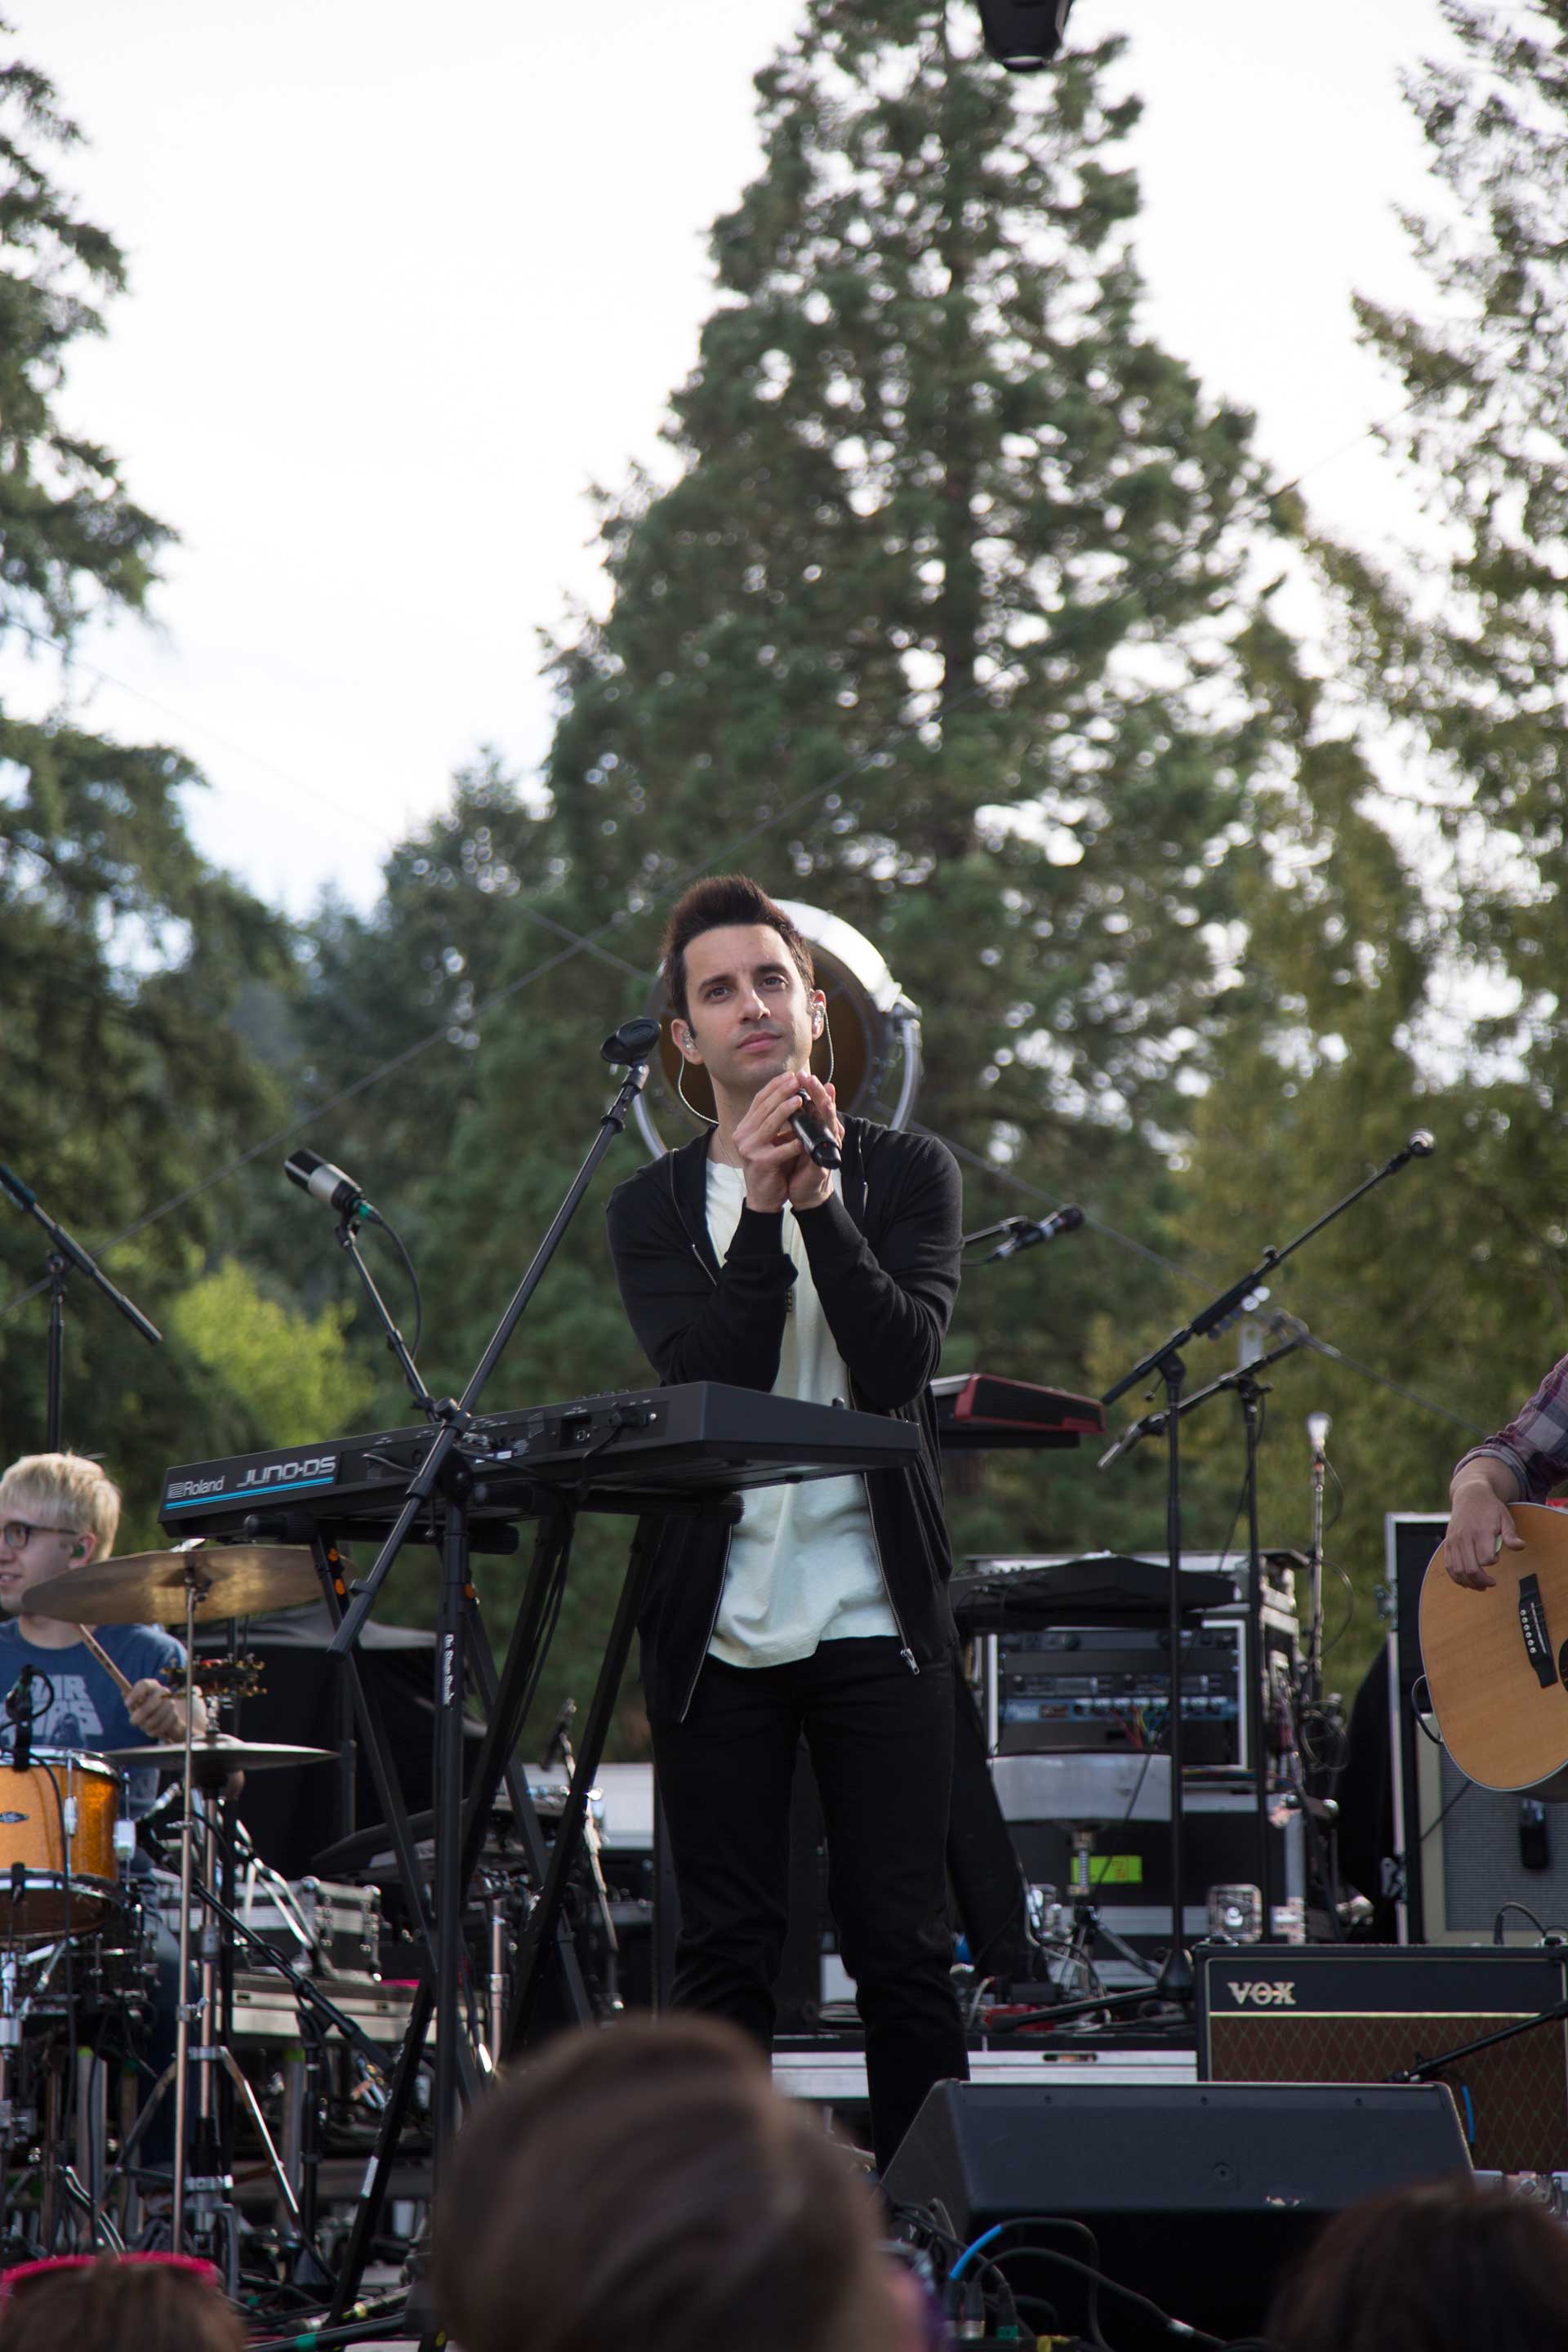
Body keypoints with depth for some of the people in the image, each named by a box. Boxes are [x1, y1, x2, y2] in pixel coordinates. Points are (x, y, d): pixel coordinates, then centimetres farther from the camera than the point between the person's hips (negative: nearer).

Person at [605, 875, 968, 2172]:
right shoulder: (655, 1207, 7)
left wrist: (820, 1199, -17)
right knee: (724, 1954, 3)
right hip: (719, 1623, 1)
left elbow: (900, 1360, -10)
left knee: (902, 1944, -1)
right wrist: (761, 1210, -17)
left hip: (876, 1614, -1)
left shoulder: (906, 1173, 6)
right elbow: (706, 1381, -10)